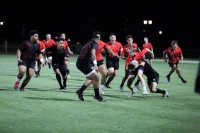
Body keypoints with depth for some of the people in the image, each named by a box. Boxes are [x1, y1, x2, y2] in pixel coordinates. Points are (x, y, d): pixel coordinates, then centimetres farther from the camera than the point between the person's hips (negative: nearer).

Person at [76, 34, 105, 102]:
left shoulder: (88, 44, 26)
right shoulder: (95, 44, -1)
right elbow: (92, 52, -20)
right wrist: (95, 64, -28)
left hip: (79, 62, 9)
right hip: (84, 63, -9)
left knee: (91, 78, 20)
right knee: (96, 78, -6)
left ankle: (80, 91, 15)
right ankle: (97, 96, 3)